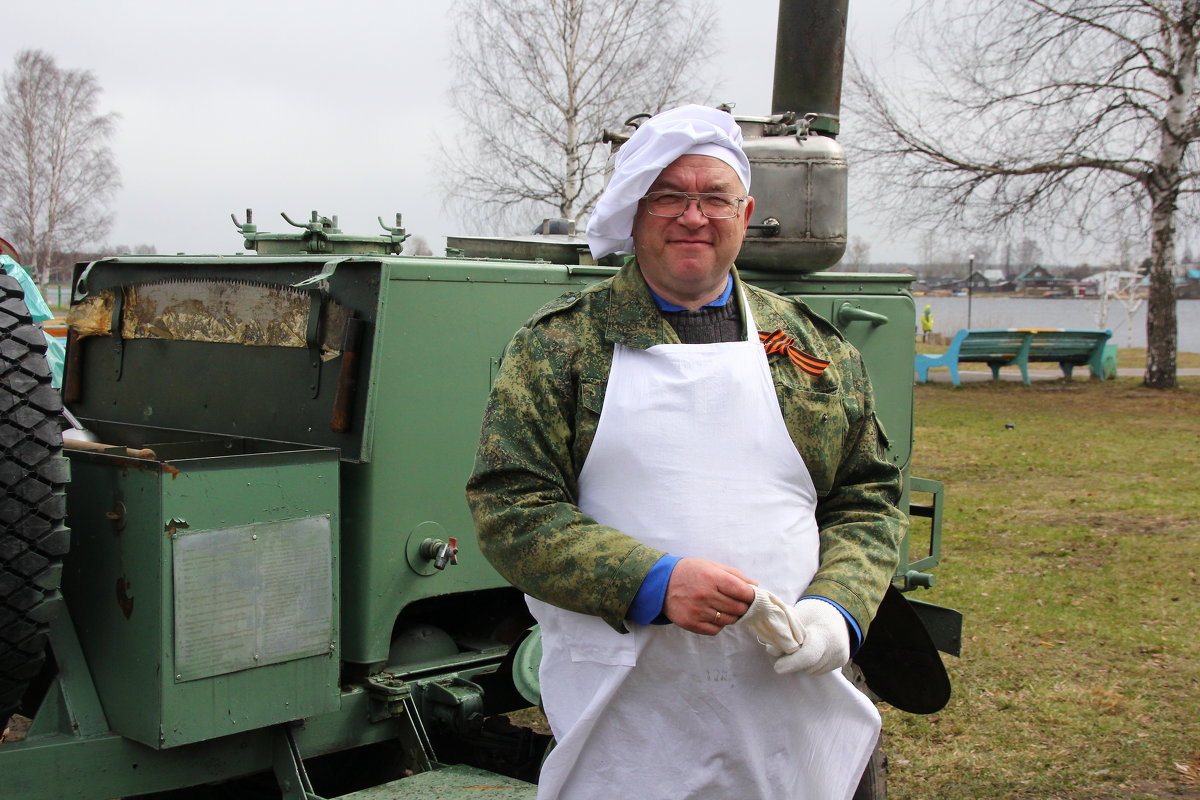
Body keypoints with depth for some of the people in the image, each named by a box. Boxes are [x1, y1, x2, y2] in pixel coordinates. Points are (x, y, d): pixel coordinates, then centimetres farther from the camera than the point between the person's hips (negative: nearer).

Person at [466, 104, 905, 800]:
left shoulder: (817, 348, 9)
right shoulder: (558, 345, 0)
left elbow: (868, 502, 12)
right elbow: (508, 507, -6)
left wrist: (838, 610, -8)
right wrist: (653, 583, -18)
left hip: (788, 707, 3)